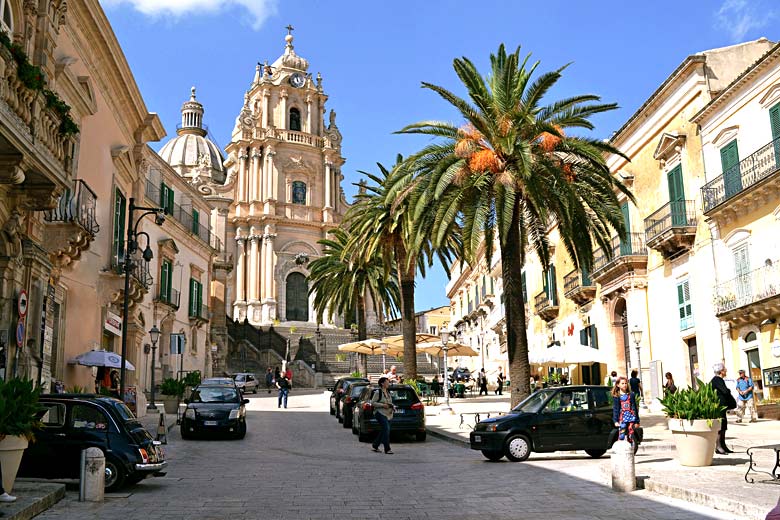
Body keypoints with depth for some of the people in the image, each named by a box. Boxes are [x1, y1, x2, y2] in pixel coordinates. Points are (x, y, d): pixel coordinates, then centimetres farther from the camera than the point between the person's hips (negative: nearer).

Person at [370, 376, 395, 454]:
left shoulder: (388, 392, 13)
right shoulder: (378, 392, -10)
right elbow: (373, 402, -13)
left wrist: (392, 407, 5)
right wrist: (382, 405, -20)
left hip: (388, 414, 8)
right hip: (380, 413, -8)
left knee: (384, 431, 11)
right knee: (386, 430, -15)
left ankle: (374, 446, 25)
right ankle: (387, 449, -12)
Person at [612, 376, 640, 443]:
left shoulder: (631, 395, 8)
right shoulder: (616, 397, 3)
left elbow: (634, 408, 10)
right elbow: (615, 409, 2)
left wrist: (637, 421, 9)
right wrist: (615, 421, -7)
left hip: (631, 418, 2)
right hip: (622, 419, -2)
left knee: (631, 437, 2)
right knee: (621, 436, -9)